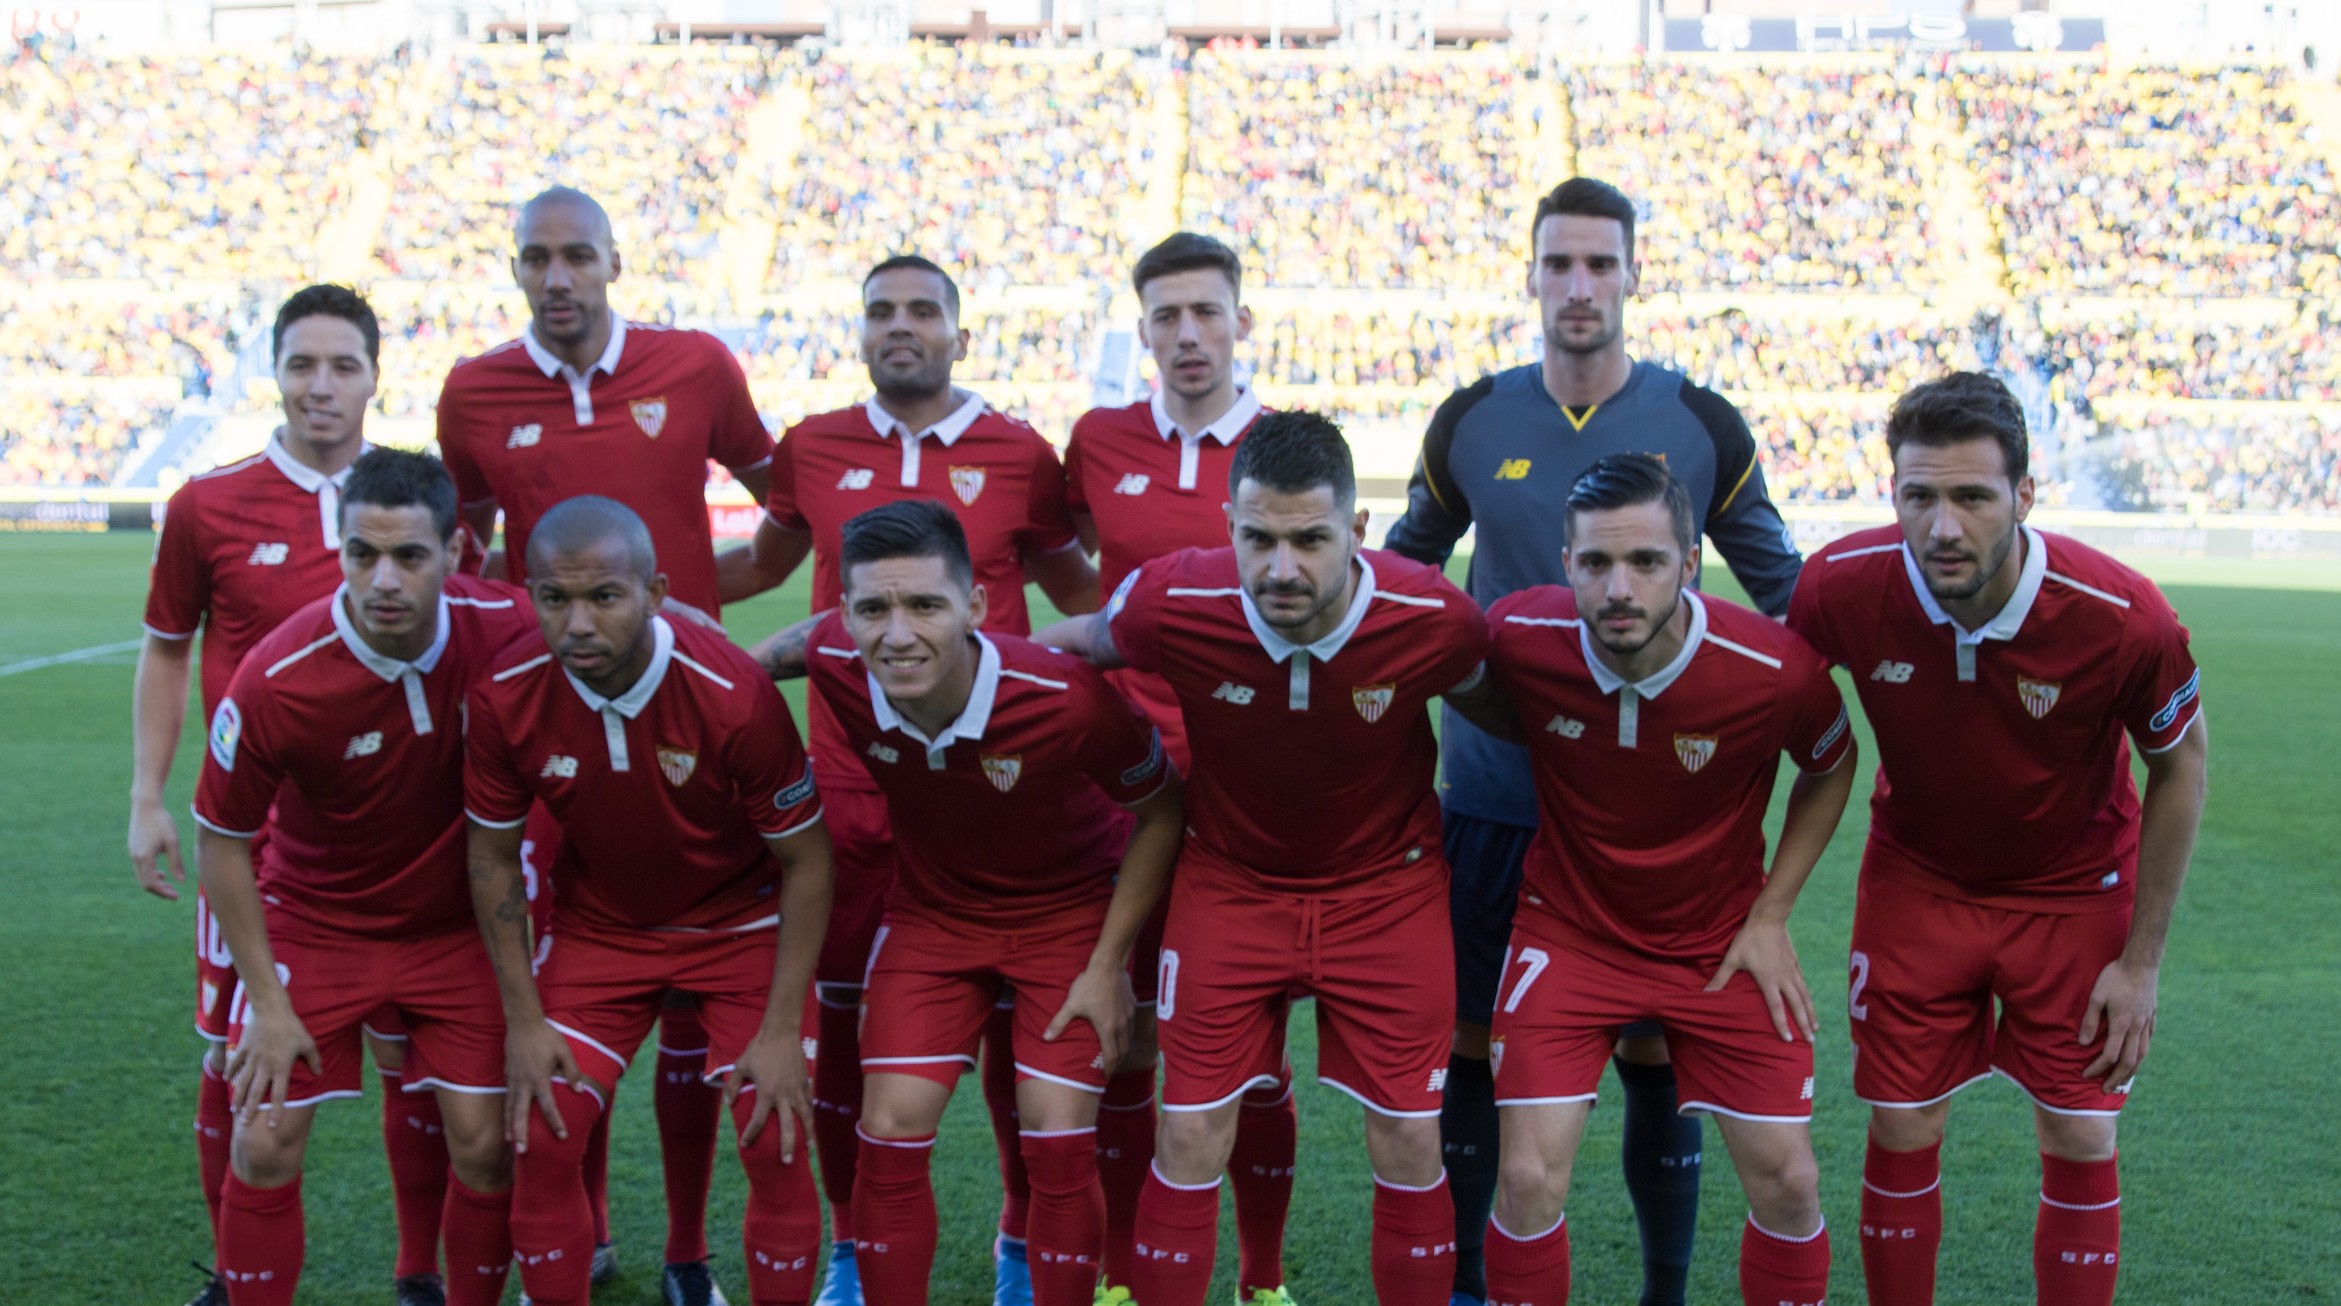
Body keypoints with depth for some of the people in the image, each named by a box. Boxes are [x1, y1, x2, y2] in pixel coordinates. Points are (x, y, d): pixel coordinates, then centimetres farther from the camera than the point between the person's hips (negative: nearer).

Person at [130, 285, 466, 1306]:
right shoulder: (208, 506, -1)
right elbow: (164, 651, 8)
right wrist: (147, 799, 2)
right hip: (254, 824, 0)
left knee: (412, 1058, 4)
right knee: (235, 1061, 4)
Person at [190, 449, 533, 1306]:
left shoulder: (509, 632, -22)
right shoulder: (275, 682, -26)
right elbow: (222, 843, -11)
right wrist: (269, 1001, -10)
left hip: (457, 923, 1)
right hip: (313, 921, -1)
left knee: (484, 1147, -2)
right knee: (264, 1146, -5)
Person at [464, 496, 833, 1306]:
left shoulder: (734, 694, -29)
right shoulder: (506, 697, -21)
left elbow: (805, 860, -16)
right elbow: (493, 857, -4)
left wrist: (782, 1031, -17)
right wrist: (523, 1019, -7)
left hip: (741, 926, -2)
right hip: (596, 926, 2)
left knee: (775, 1142, -8)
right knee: (541, 1142, -4)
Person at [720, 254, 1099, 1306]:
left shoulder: (1018, 456, 2)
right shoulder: (813, 450, 6)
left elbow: (1073, 587, 15)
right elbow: (767, 561, 23)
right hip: (848, 785, 1)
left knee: (1013, 1012, 5)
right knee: (839, 1017, 6)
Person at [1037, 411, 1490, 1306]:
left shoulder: (1435, 620, -25)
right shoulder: (1170, 604, -26)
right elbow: (1073, 639, -2)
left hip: (1385, 885, 0)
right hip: (1230, 880, 0)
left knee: (1409, 1141, 3)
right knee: (1190, 1138, 0)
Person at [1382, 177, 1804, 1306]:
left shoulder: (1702, 427, 0)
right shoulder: (1471, 423, 2)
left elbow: (1786, 597, 10)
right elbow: (1399, 578, 16)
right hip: (1490, 794, 1)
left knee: (1655, 1056, 4)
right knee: (1463, 1044, 5)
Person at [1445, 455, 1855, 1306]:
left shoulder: (1776, 669, -23)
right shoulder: (1519, 637, -21)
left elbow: (1831, 769, 1)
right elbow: (1477, 701, 7)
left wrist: (1770, 914, -3)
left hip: (1719, 942, 1)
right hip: (1568, 933, 0)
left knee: (1787, 1181, 2)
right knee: (1529, 1179, -8)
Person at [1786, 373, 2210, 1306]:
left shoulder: (2124, 620, -28)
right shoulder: (1842, 585, -25)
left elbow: (2180, 767, -9)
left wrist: (2142, 961, -7)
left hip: (2073, 893, -1)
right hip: (1916, 880, 1)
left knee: (2081, 1144, 3)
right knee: (1901, 1135, 5)